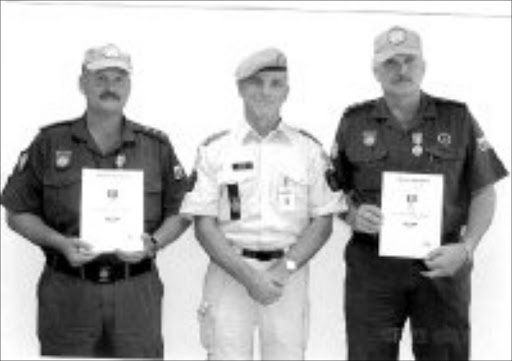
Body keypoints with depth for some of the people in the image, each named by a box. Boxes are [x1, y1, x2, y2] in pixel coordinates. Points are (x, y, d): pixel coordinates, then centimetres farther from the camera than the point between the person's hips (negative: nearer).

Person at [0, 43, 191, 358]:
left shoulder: (156, 146, 8)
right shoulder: (49, 143, 5)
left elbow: (180, 213, 10)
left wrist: (152, 244, -9)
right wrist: (61, 243, -10)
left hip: (136, 290, 1)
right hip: (67, 291, 0)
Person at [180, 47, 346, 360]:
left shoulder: (310, 150, 7)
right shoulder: (215, 150, 4)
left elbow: (323, 221, 5)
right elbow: (204, 225, -1)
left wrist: (286, 268, -9)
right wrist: (246, 275, -12)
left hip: (289, 273, 1)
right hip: (229, 272, -1)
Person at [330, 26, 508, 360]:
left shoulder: (458, 119, 4)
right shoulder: (354, 122, 6)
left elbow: (484, 192, 5)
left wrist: (467, 248, -9)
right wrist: (352, 215, -11)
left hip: (442, 266, 0)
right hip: (372, 267, 0)